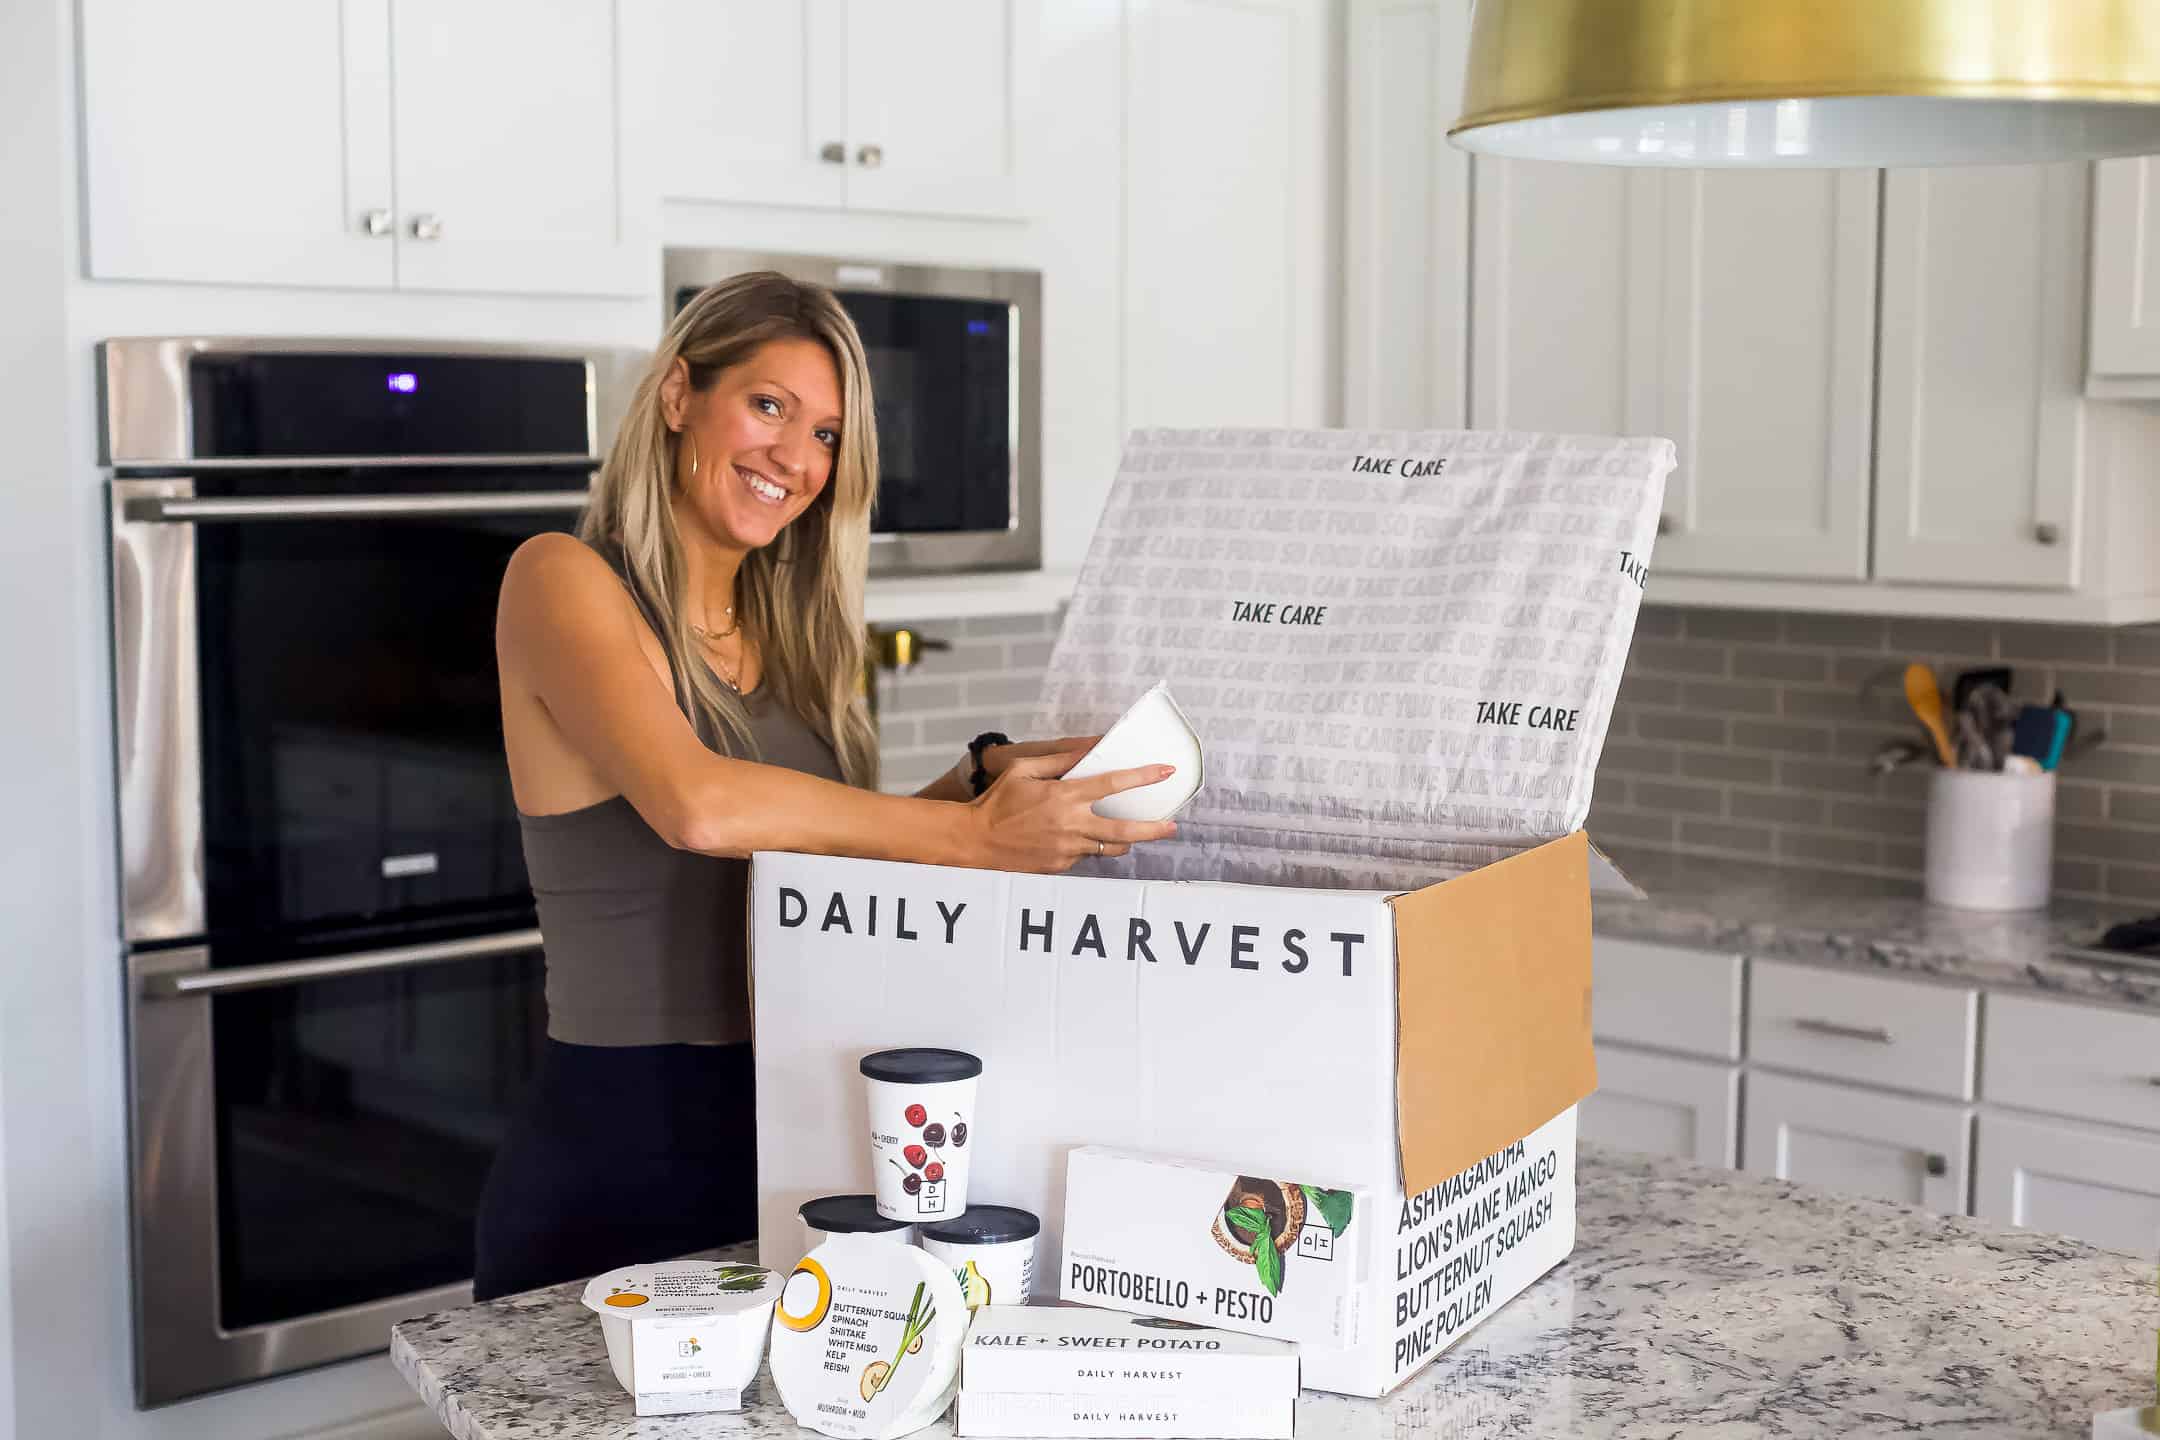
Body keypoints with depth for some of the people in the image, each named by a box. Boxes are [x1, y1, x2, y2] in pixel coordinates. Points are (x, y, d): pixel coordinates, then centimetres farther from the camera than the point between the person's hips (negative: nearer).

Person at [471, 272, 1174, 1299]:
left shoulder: (782, 634, 11)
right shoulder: (562, 580, -10)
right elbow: (697, 805, -26)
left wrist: (985, 775, -7)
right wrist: (974, 836, -23)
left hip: (785, 1139, 7)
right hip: (609, 1163, -7)